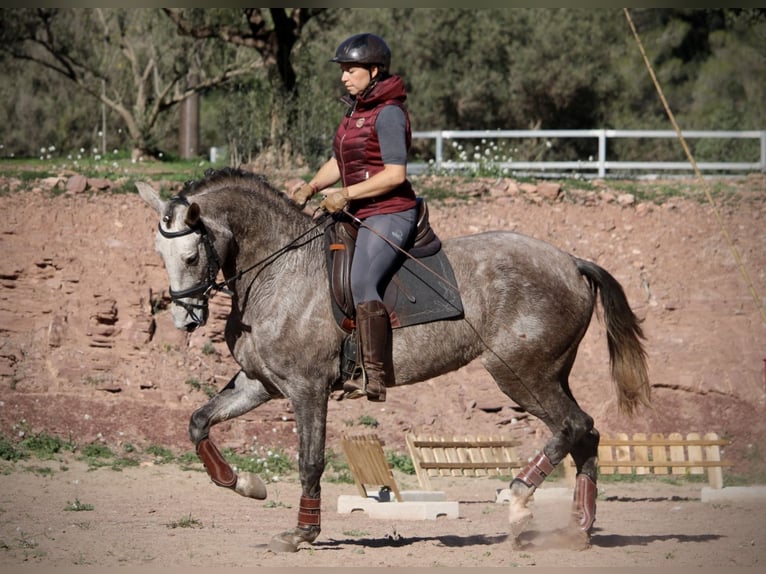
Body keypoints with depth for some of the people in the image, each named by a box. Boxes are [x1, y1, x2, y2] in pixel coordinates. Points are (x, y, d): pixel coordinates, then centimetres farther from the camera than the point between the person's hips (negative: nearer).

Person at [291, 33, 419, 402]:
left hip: (389, 213, -11)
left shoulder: (388, 114, -14)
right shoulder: (356, 111, 15)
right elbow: (338, 162, 22)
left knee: (361, 282, -26)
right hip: (360, 216, 11)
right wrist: (311, 187, 5)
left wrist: (345, 195, -19)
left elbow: (395, 174, -20)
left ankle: (375, 376, -30)